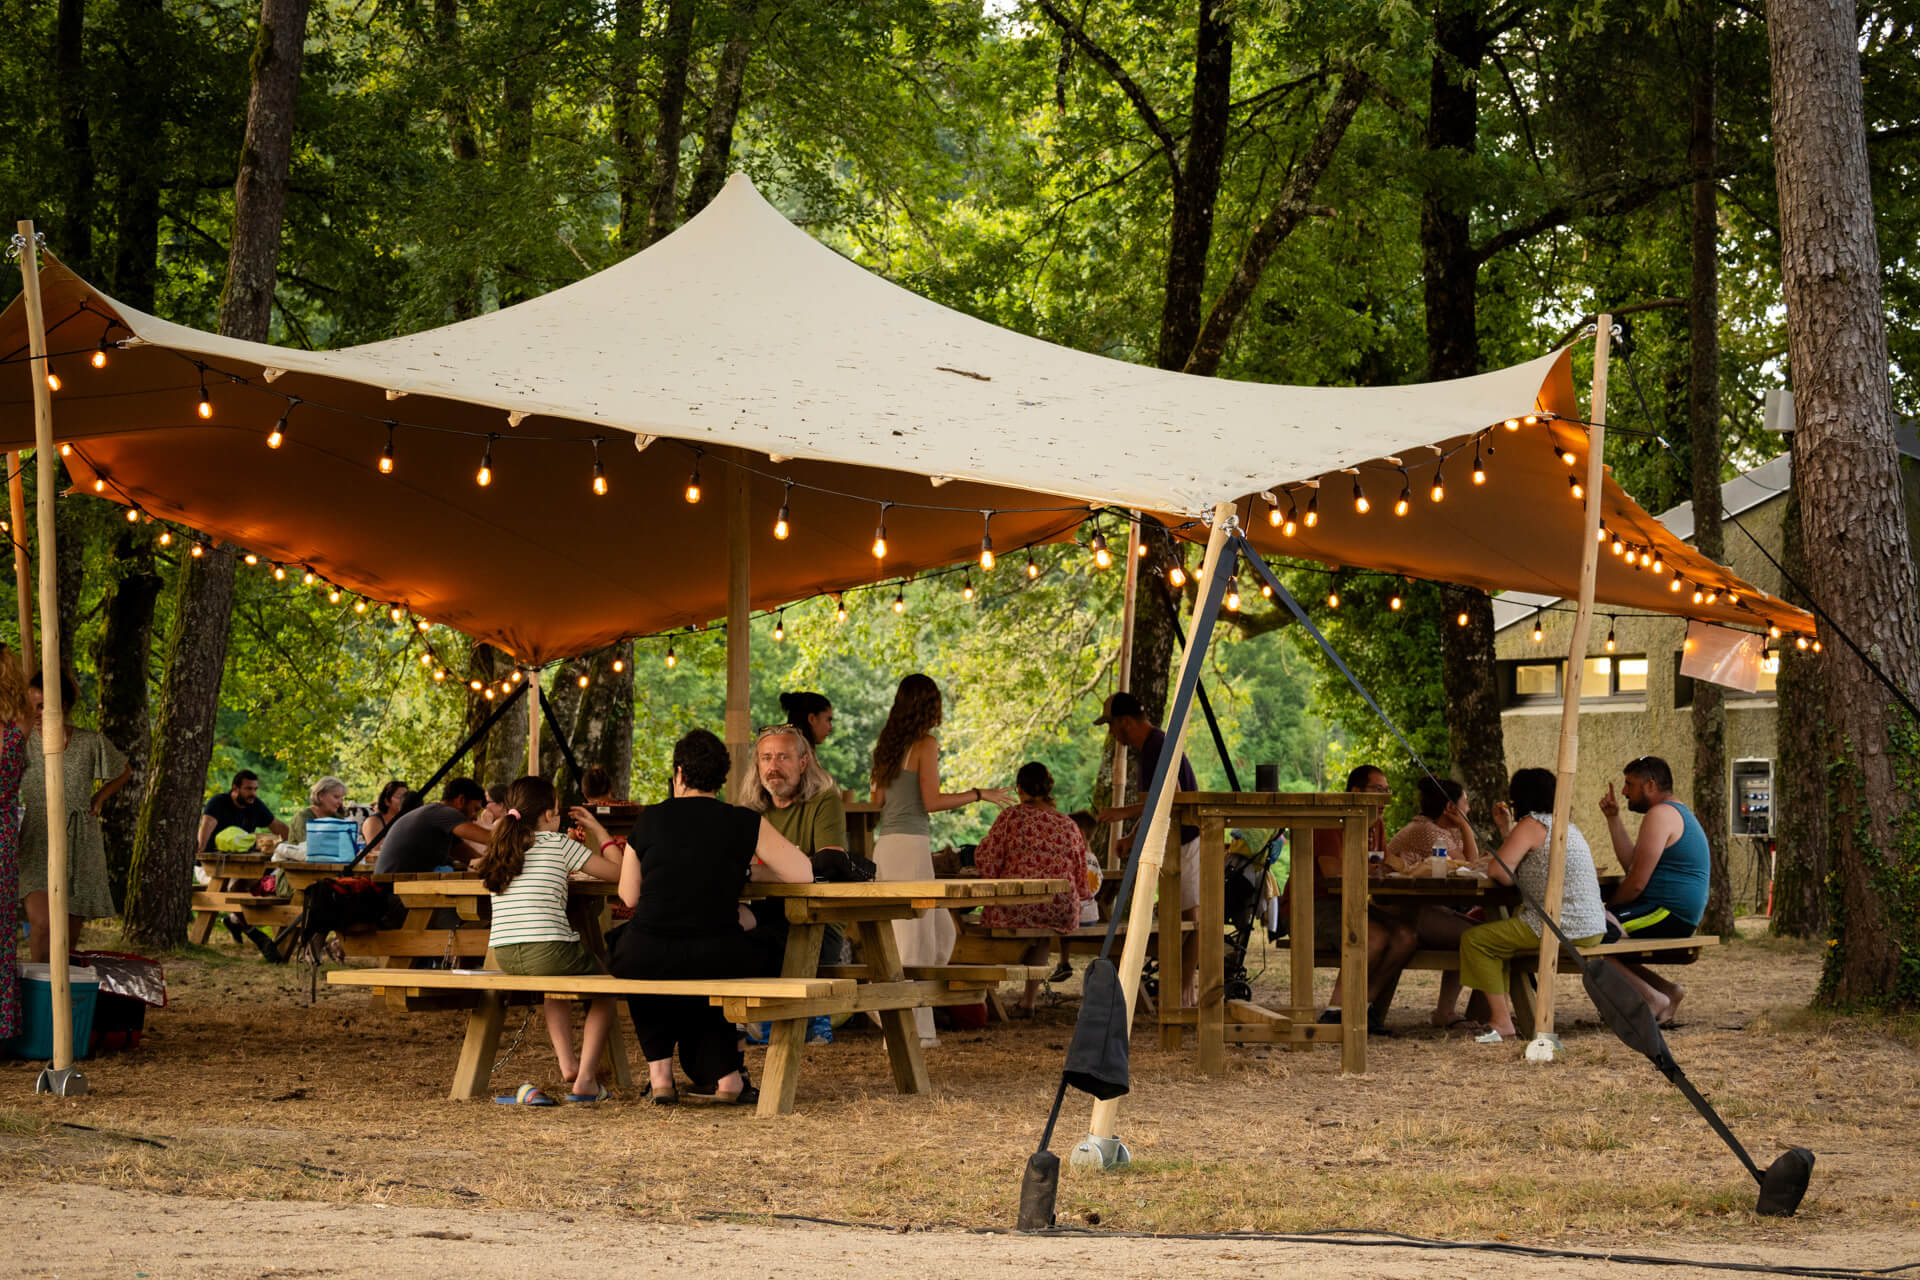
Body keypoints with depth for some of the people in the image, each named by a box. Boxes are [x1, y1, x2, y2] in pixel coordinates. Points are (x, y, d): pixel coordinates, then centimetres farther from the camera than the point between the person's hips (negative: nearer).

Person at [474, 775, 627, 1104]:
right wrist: (598, 830, 17)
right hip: (546, 952, -6)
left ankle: (567, 1064, 27)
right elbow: (617, 870, 4)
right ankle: (585, 1079, 7)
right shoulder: (559, 845, 0)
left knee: (556, 987, 38)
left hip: (504, 957, 6)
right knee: (605, 989, 20)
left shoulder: (502, 848, 15)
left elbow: (480, 865, 40)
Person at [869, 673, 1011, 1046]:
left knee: (941, 930, 15)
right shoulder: (926, 743, -8)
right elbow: (931, 801, -14)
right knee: (915, 936, -4)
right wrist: (978, 794, -4)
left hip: (886, 844, 8)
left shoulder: (888, 745, 14)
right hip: (910, 844, -8)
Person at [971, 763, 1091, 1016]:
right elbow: (1080, 880, 14)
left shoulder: (1011, 817, -2)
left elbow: (986, 862, -6)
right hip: (1063, 914, 4)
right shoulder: (1068, 825, 10)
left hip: (1017, 909, -4)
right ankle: (1028, 1001, 35)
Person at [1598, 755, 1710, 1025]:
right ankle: (1665, 990, 8)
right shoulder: (1678, 813, 21)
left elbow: (1637, 883, -17)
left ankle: (1653, 998, -14)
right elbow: (1631, 863, 17)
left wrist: (1608, 907, -1)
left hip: (1666, 915, -11)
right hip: (1681, 918, 11)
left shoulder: (1660, 815, -13)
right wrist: (1613, 818, 16)